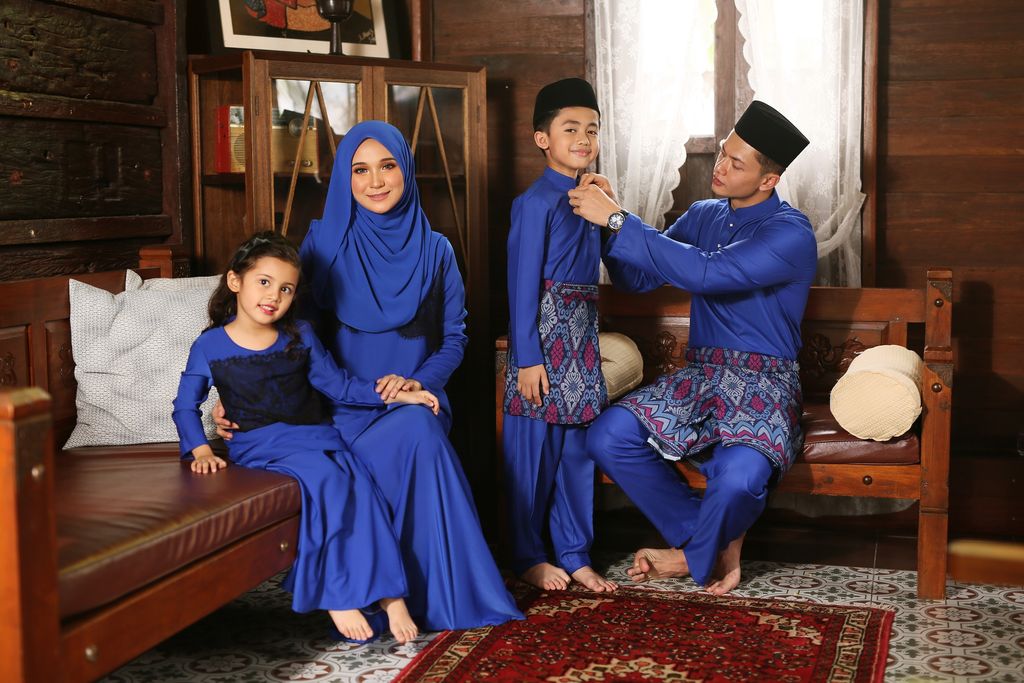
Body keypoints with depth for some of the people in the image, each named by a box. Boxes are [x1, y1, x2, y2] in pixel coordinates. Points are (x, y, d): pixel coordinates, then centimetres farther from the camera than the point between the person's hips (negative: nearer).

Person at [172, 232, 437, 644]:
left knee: (360, 488, -25)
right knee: (325, 481, -31)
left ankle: (390, 594, -21)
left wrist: (396, 395, 3)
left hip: (317, 435, 4)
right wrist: (201, 450, -9)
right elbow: (185, 406, 8)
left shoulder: (300, 337, 9)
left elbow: (339, 385, 13)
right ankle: (336, 597, -24)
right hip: (261, 445, -3)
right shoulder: (210, 347, 1)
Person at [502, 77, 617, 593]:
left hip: (581, 335, 8)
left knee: (578, 450, 12)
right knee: (533, 451, 1)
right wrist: (526, 357, -17)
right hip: (543, 331, -8)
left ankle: (575, 555, 21)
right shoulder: (536, 202, -12)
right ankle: (528, 557, 15)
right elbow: (523, 283, -14)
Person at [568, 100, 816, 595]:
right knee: (607, 435, -18)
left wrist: (616, 219, -26)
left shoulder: (790, 233, -13)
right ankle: (718, 543, -1)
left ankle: (692, 556, 4)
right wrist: (607, 214, -6)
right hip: (699, 375, 6)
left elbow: (704, 273, -27)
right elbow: (638, 279, 11)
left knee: (739, 480, -34)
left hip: (763, 386, -6)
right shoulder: (703, 216, 10)